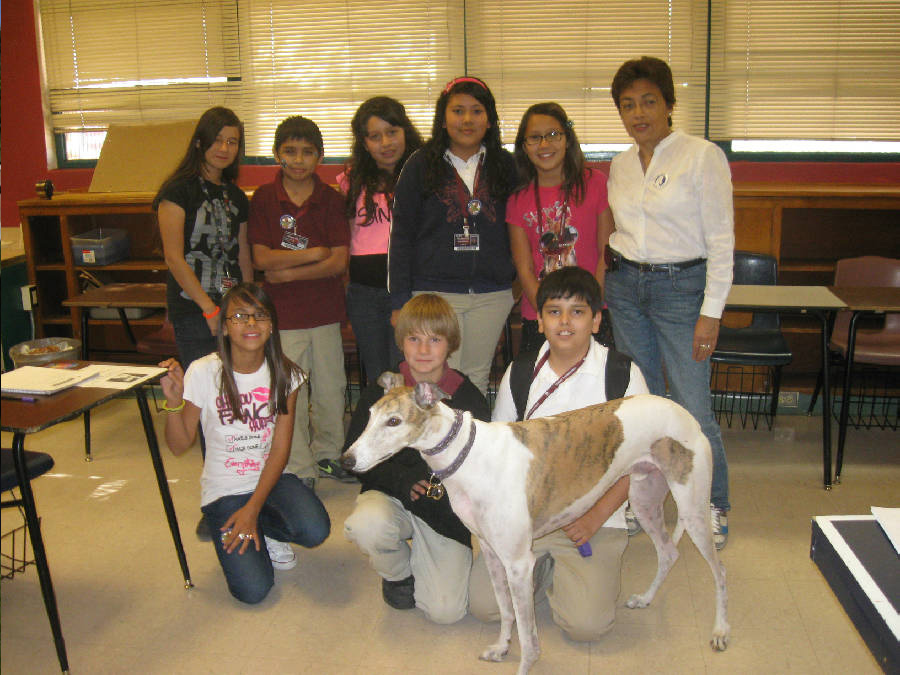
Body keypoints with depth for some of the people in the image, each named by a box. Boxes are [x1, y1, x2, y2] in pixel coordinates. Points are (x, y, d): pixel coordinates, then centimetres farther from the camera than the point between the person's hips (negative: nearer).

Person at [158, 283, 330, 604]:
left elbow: (280, 448, -7)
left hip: (271, 478, 2)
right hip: (225, 489, -2)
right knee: (253, 590, -17)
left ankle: (259, 524, 7)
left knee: (315, 530, -27)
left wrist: (252, 508, -15)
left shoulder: (285, 373, -5)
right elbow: (179, 446, -8)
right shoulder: (204, 372, -12)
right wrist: (174, 401, -26)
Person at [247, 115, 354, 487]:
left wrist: (289, 272, -13)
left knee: (331, 387, 12)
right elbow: (261, 258, -8)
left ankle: (327, 454, 33)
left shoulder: (331, 199, 1)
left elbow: (339, 261, -6)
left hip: (326, 310, 2)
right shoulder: (263, 199, 0)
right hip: (282, 313, -2)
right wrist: (314, 253, -10)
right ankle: (299, 470, 14)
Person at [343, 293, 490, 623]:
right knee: (367, 523, -36)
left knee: (446, 611, -14)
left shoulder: (468, 398, -5)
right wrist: (402, 481, -19)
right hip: (391, 496, 0)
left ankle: (420, 560, 23)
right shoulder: (381, 392, -4)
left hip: (445, 510, 0)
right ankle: (398, 574, 2)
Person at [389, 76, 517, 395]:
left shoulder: (505, 166, 9)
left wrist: (514, 278, 7)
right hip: (435, 291, -2)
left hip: (492, 295, 2)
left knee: (477, 378, 10)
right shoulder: (421, 165, 2)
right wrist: (400, 301, -3)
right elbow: (401, 235, 1)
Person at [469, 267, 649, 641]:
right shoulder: (520, 373, 3)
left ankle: (558, 574, 14)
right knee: (482, 604, -12)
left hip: (597, 518, -2)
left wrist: (595, 517, -11)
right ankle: (541, 567, 18)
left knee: (586, 624, -19)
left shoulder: (623, 374, -6)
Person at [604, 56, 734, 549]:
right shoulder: (620, 165, 10)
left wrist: (711, 312, -13)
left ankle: (713, 507, 16)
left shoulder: (703, 156, -7)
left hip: (681, 286, -5)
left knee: (692, 408, -6)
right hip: (625, 285, 5)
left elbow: (721, 239, -9)